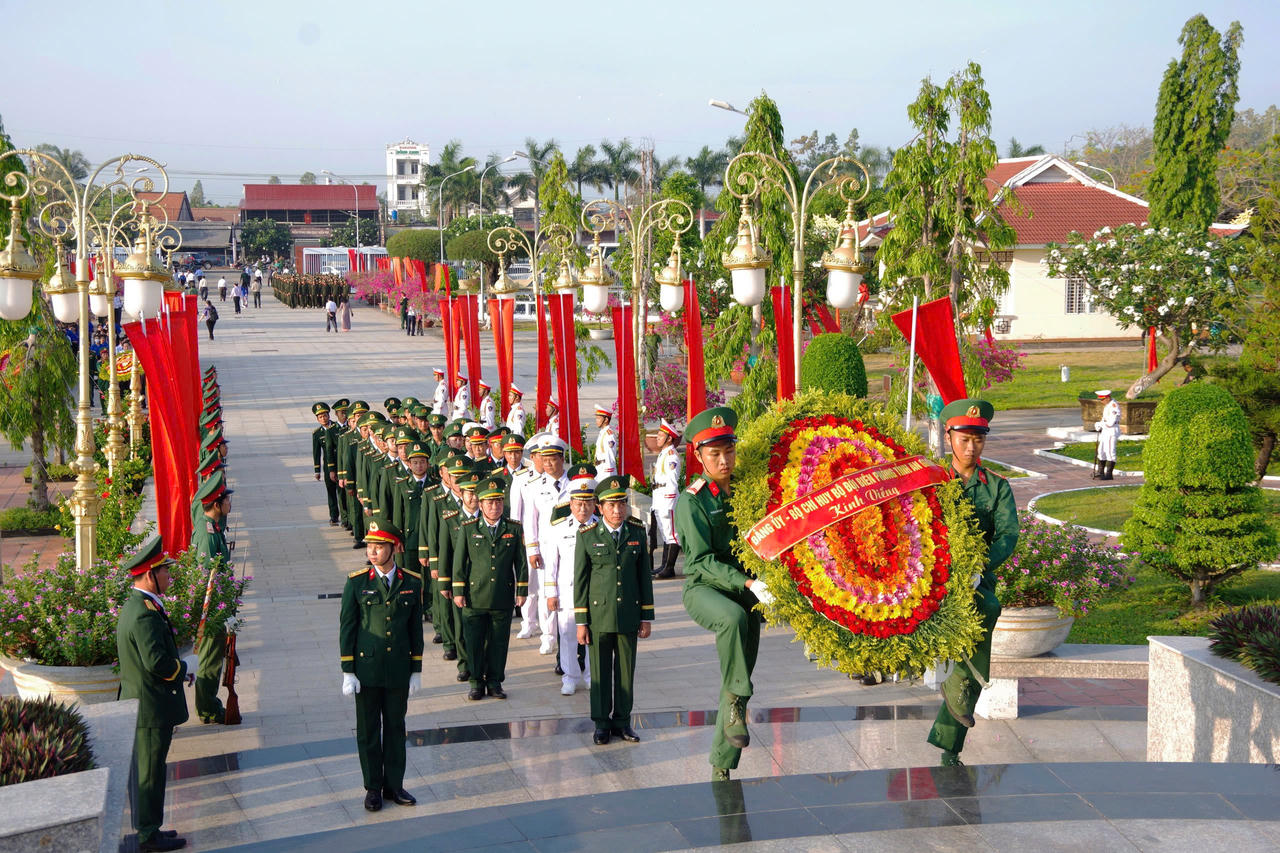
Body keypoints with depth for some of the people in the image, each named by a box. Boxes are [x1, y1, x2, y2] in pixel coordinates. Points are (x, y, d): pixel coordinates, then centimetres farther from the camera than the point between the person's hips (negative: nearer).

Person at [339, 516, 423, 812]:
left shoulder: (412, 582, -1)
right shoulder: (357, 582, -6)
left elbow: (416, 628, 6)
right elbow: (346, 628, -3)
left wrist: (416, 671, 5)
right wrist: (348, 672, -6)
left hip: (399, 670, 2)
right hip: (366, 667, -2)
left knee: (395, 727, 11)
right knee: (368, 730, 7)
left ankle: (394, 785, 23)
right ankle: (373, 788, 18)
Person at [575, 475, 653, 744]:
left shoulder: (637, 532, 4)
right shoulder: (587, 535, -3)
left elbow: (645, 575, 8)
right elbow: (580, 580, -1)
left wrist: (646, 616, 6)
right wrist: (580, 621, -4)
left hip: (629, 615, 2)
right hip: (598, 614, -2)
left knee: (626, 669, 7)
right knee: (600, 671, 4)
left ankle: (622, 721, 19)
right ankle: (602, 723, 15)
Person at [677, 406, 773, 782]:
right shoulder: (691, 501, -11)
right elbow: (702, 561, -18)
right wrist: (747, 583, -30)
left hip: (745, 589, 5)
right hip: (703, 588, -5)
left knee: (740, 677, 5)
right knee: (733, 617, -40)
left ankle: (722, 765, 17)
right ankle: (736, 702, -27)